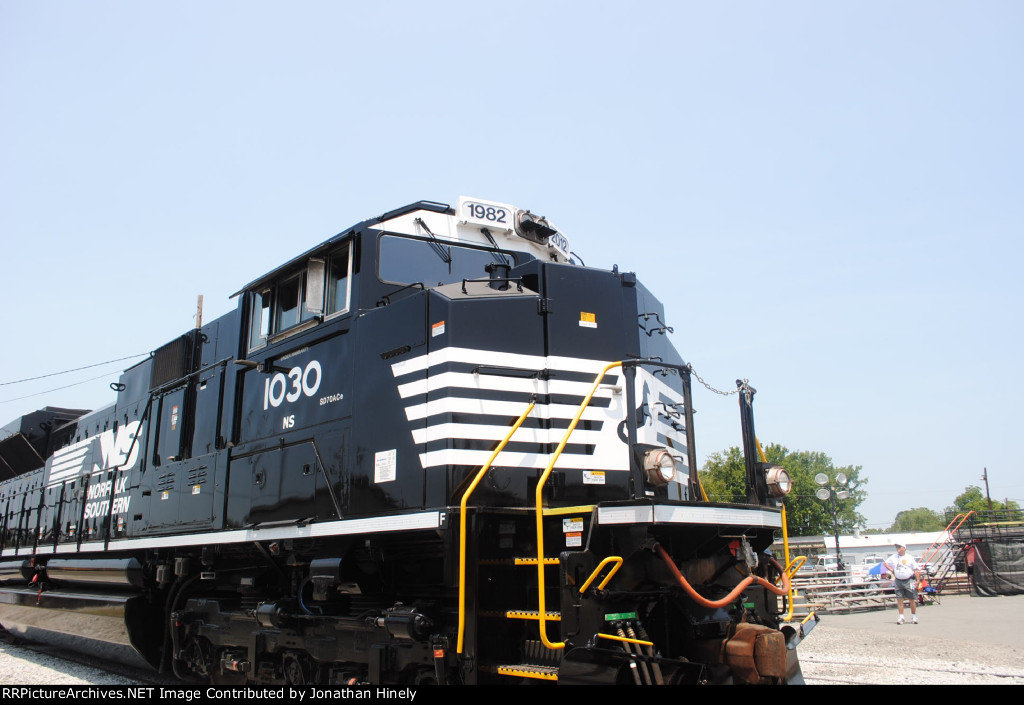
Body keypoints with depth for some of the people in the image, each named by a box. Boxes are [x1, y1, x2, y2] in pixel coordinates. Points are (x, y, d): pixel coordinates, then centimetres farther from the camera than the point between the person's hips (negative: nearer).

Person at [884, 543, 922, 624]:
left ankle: (914, 617, 16)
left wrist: (918, 580, -11)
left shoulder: (909, 558, -3)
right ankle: (901, 617, 4)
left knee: (912, 599, 4)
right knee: (899, 599, 0)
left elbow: (916, 569, -4)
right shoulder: (893, 557, 8)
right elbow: (885, 563, 22)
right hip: (898, 581, 3)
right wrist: (891, 570, 9)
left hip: (909, 581, -3)